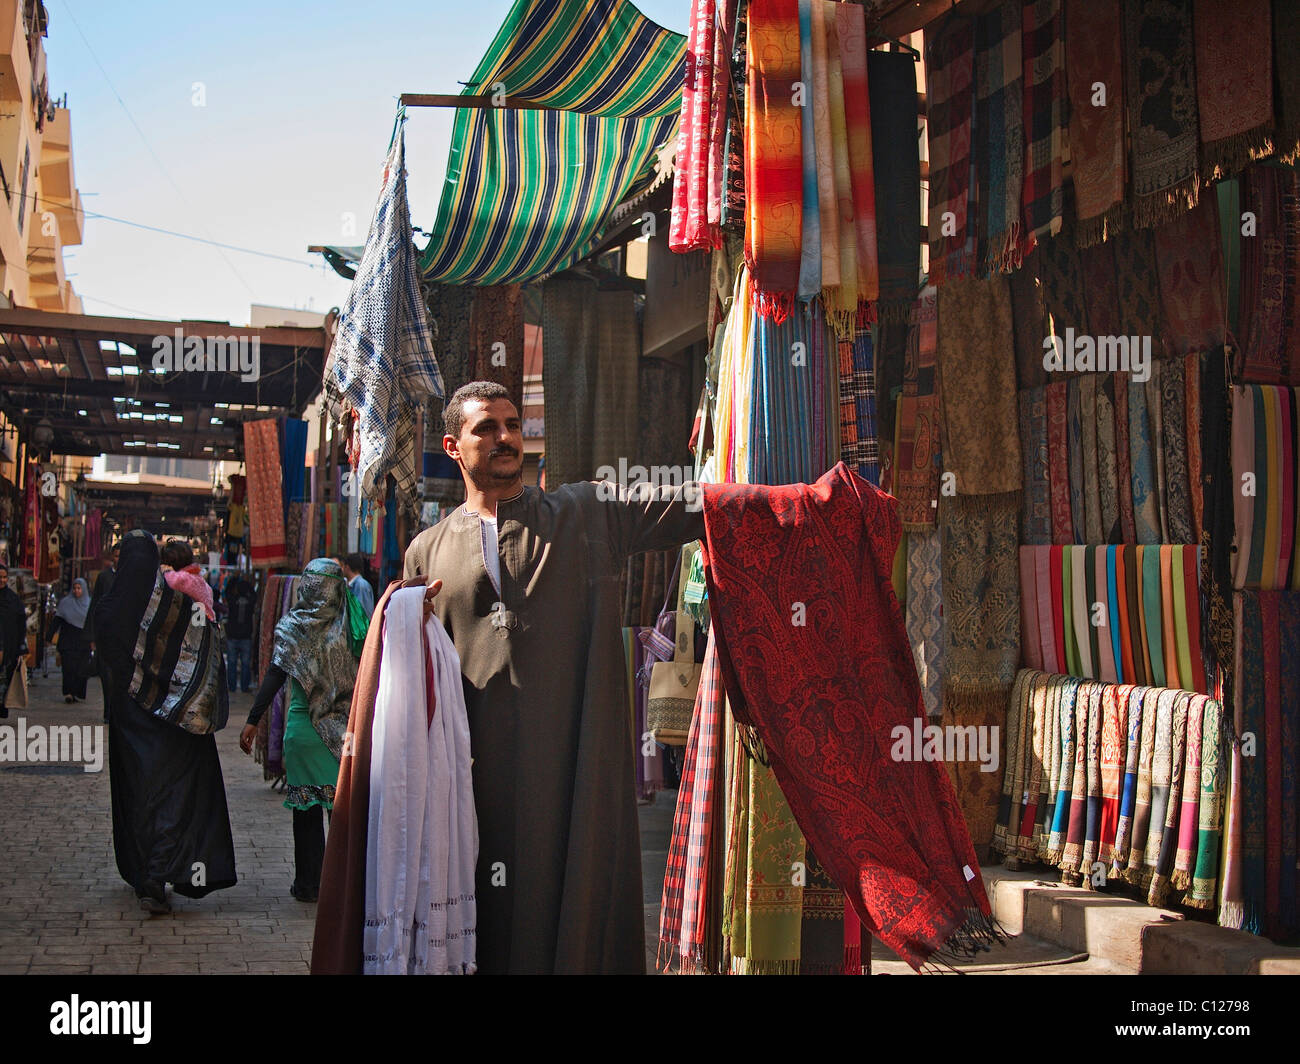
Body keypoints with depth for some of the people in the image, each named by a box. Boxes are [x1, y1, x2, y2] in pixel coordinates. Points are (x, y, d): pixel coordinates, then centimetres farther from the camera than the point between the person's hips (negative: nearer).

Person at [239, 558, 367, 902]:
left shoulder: (293, 625, -5)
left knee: (306, 808, 8)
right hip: (346, 729, 1)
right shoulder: (352, 625, -1)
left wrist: (253, 720, -8)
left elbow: (276, 674, -10)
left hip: (304, 728, -1)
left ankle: (309, 883, 13)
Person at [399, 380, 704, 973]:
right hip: (479, 772, 2)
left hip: (574, 767, -1)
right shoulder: (428, 552, 13)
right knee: (487, 920, 3)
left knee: (575, 900, -3)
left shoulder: (587, 515, 9)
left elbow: (692, 504, -3)